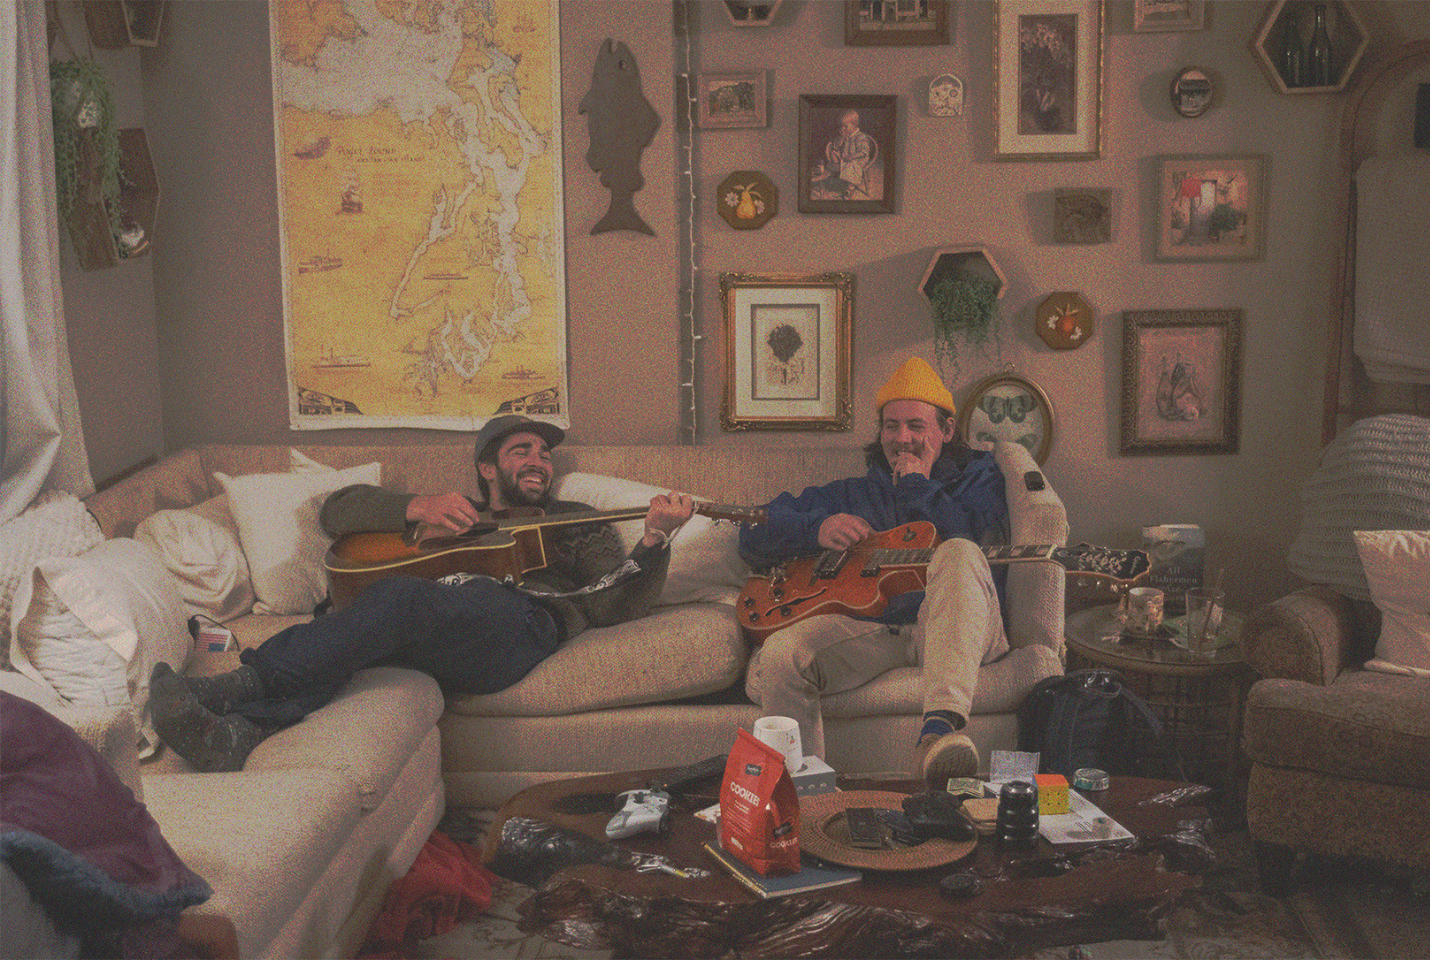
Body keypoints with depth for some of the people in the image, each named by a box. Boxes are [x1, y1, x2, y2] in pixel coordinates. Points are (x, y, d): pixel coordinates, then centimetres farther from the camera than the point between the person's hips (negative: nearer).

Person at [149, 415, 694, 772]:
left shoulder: (573, 523, 33)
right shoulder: (453, 514, 39)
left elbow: (614, 606, 15)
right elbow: (338, 510, 29)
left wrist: (654, 539, -3)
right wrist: (417, 508, 11)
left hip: (518, 621, -3)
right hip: (426, 636, 3)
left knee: (403, 600, -35)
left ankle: (244, 684, -43)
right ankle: (236, 733, -56)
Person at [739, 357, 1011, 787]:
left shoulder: (977, 477, 22)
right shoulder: (851, 494, 29)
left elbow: (984, 543, -3)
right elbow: (754, 533, 24)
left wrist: (918, 486, 4)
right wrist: (817, 529, 4)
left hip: (956, 628, -2)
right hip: (869, 629, 2)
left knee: (958, 555, -37)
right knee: (779, 656, -28)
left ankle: (941, 724, -55)